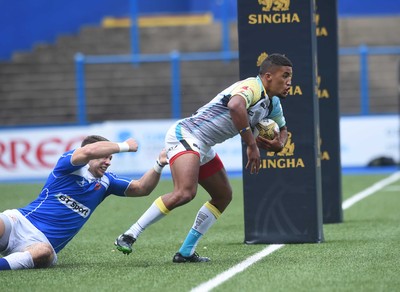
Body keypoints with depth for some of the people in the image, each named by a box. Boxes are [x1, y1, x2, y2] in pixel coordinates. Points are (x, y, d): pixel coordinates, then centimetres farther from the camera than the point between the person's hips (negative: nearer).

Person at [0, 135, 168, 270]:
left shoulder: (105, 182, 19)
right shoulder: (68, 162, -1)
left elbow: (141, 188, 24)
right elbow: (90, 150, -24)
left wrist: (159, 165, 7)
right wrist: (124, 146, -10)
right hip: (19, 220, -3)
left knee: (44, 253, -38)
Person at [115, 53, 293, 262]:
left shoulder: (272, 104, 13)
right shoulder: (252, 86, -18)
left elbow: (282, 128, 31)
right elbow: (235, 105, -40)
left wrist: (278, 143, 5)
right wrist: (251, 145, -33)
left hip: (203, 148, 11)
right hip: (185, 136, -11)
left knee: (223, 196, 14)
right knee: (185, 193, -29)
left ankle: (186, 252, 17)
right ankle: (129, 236, -22)